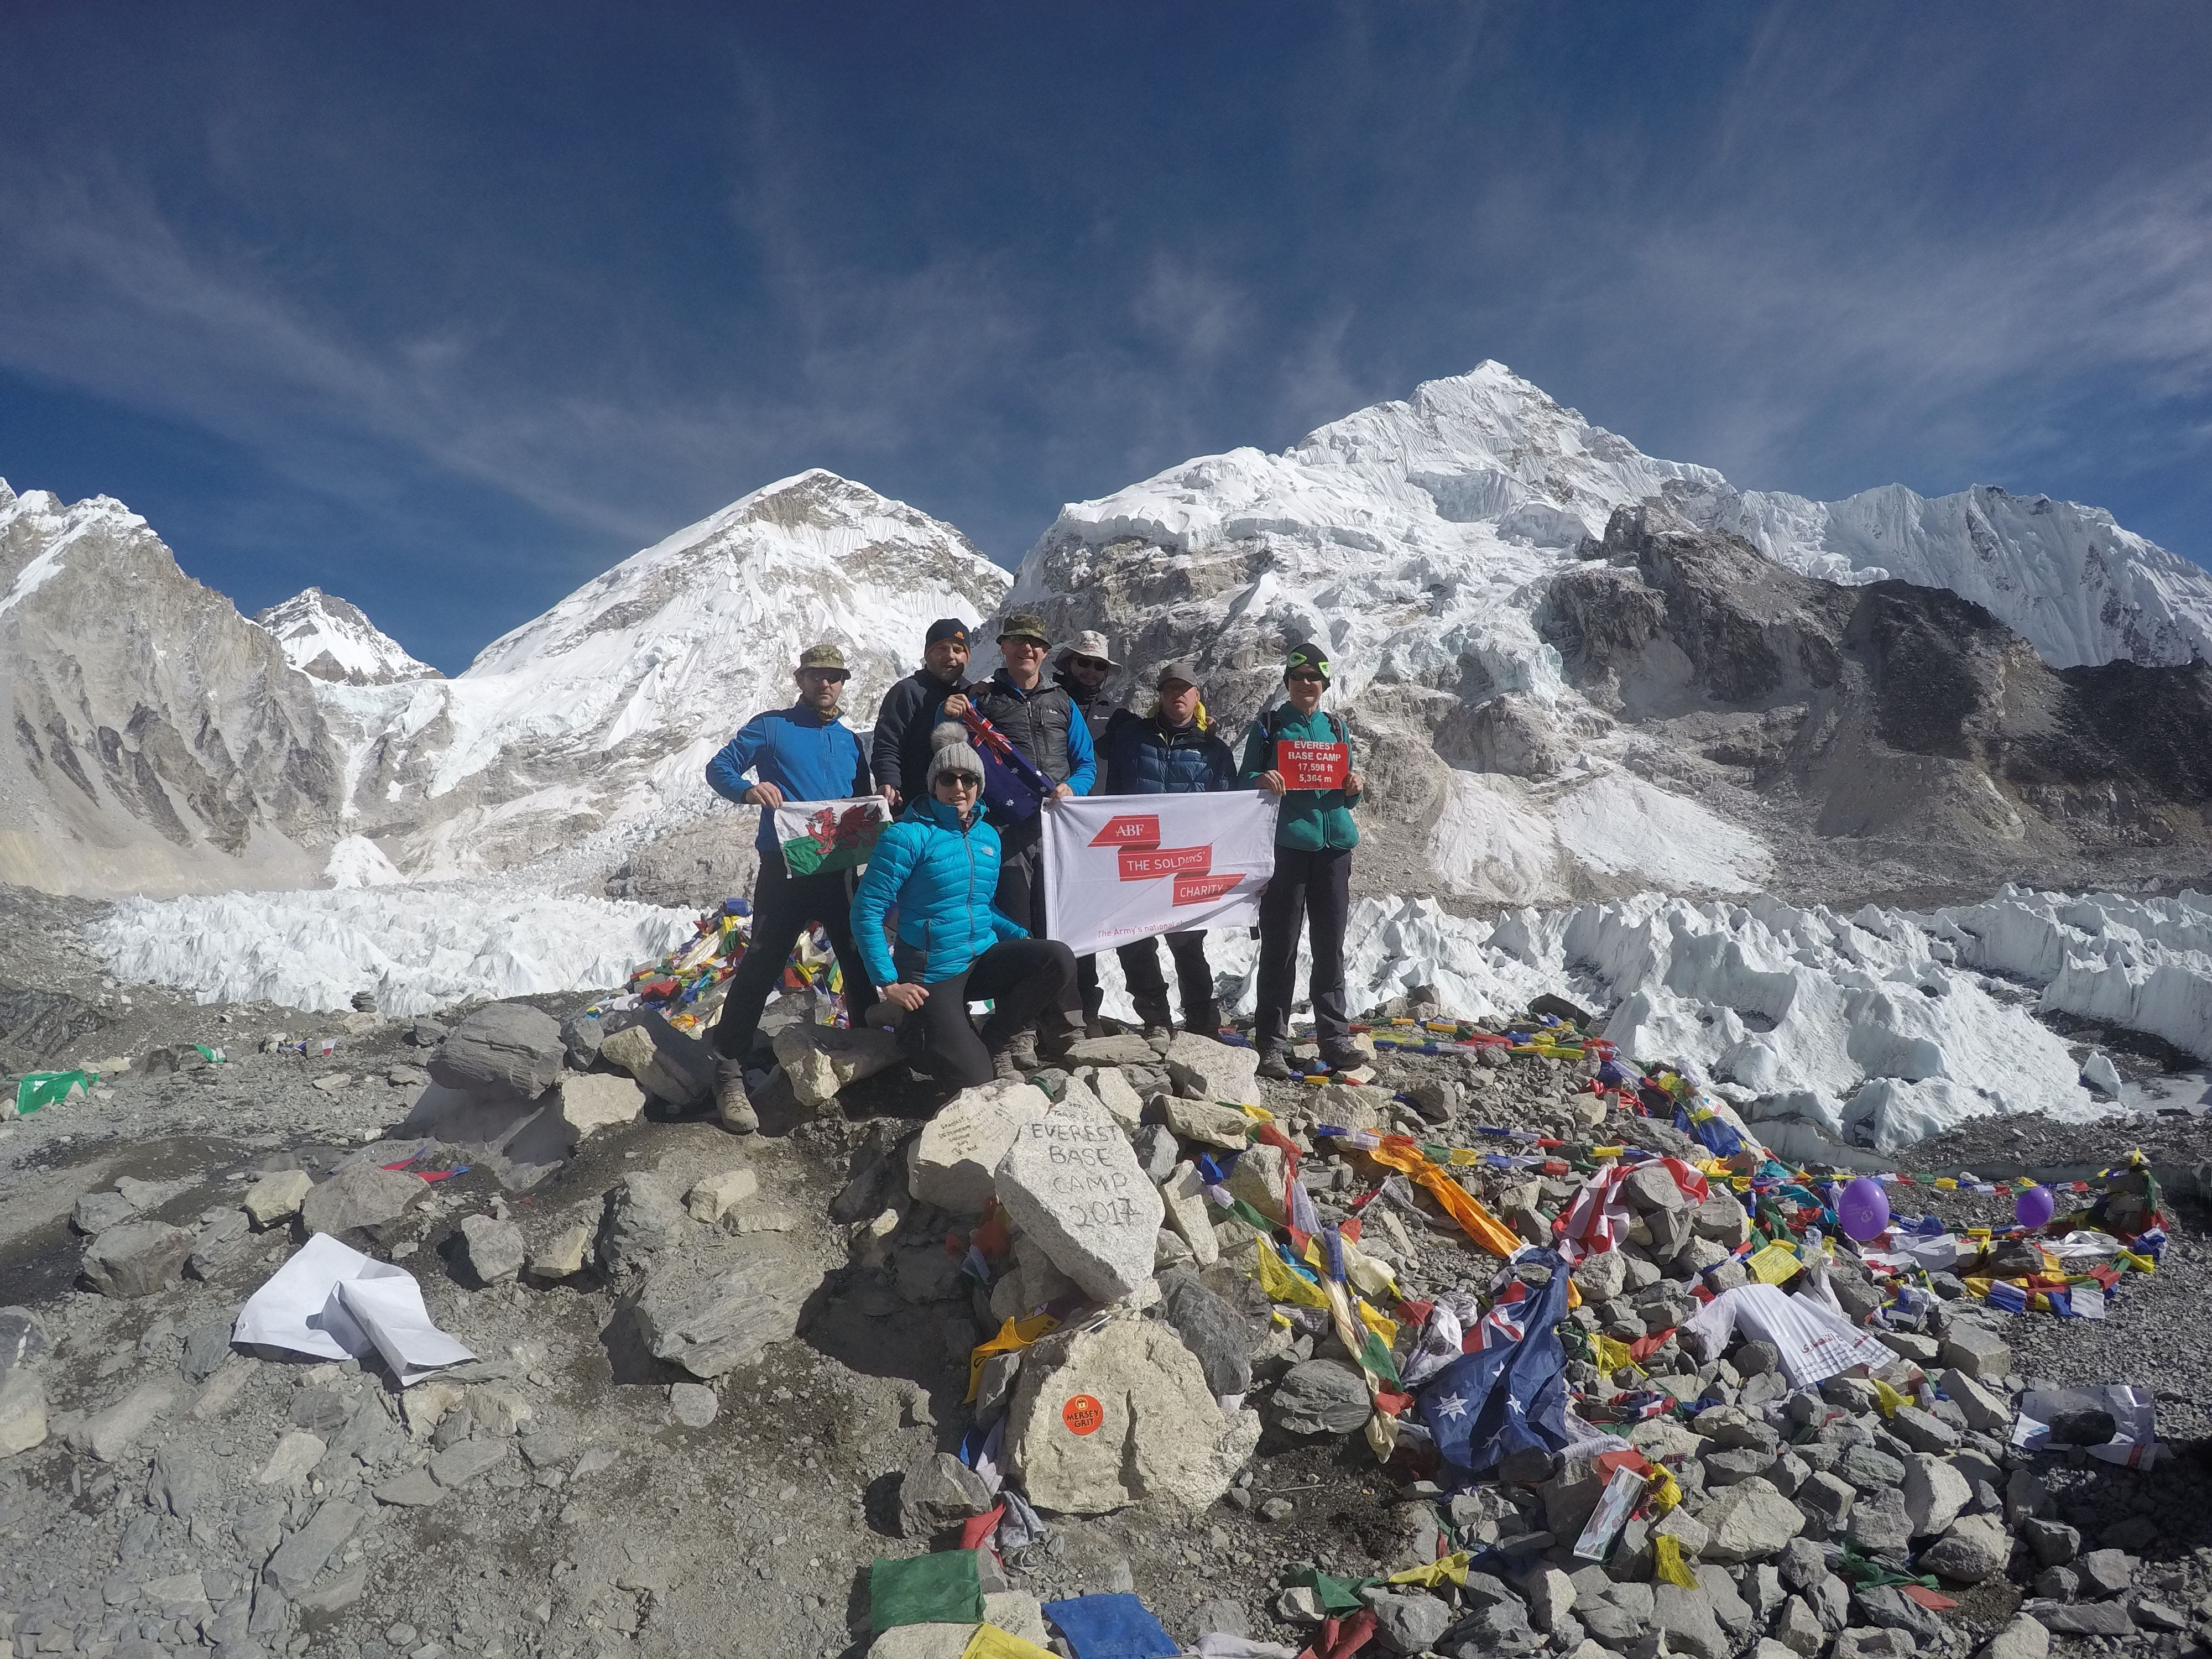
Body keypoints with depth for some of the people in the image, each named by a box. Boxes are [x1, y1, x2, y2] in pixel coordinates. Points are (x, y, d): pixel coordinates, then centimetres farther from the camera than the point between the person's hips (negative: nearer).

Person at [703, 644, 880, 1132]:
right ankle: (729, 1076, -1)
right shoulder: (771, 727, 4)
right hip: (785, 869, -5)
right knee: (760, 966, -9)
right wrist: (748, 789, -21)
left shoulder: (850, 741, 18)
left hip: (839, 870, 5)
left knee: (862, 961, 10)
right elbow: (719, 768, 0)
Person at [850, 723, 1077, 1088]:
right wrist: (889, 983, -15)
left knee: (1059, 959, -19)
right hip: (932, 976, -6)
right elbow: (867, 910, -14)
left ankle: (995, 1042, 2)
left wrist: (1022, 936, 3)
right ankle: (914, 1027, 19)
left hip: (982, 960, 6)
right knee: (971, 1075, -13)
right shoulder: (909, 835, -13)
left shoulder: (988, 836, 7)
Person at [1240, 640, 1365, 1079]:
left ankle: (1335, 1038, 13)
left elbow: (1346, 797, 19)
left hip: (1334, 844, 3)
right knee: (1280, 947, -2)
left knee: (1330, 946, 5)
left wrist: (1354, 789, -4)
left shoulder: (1336, 727, 17)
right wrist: (1261, 779, -19)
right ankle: (1270, 1045, 3)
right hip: (1286, 843, -3)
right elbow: (1243, 780, 3)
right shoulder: (1267, 726, 7)